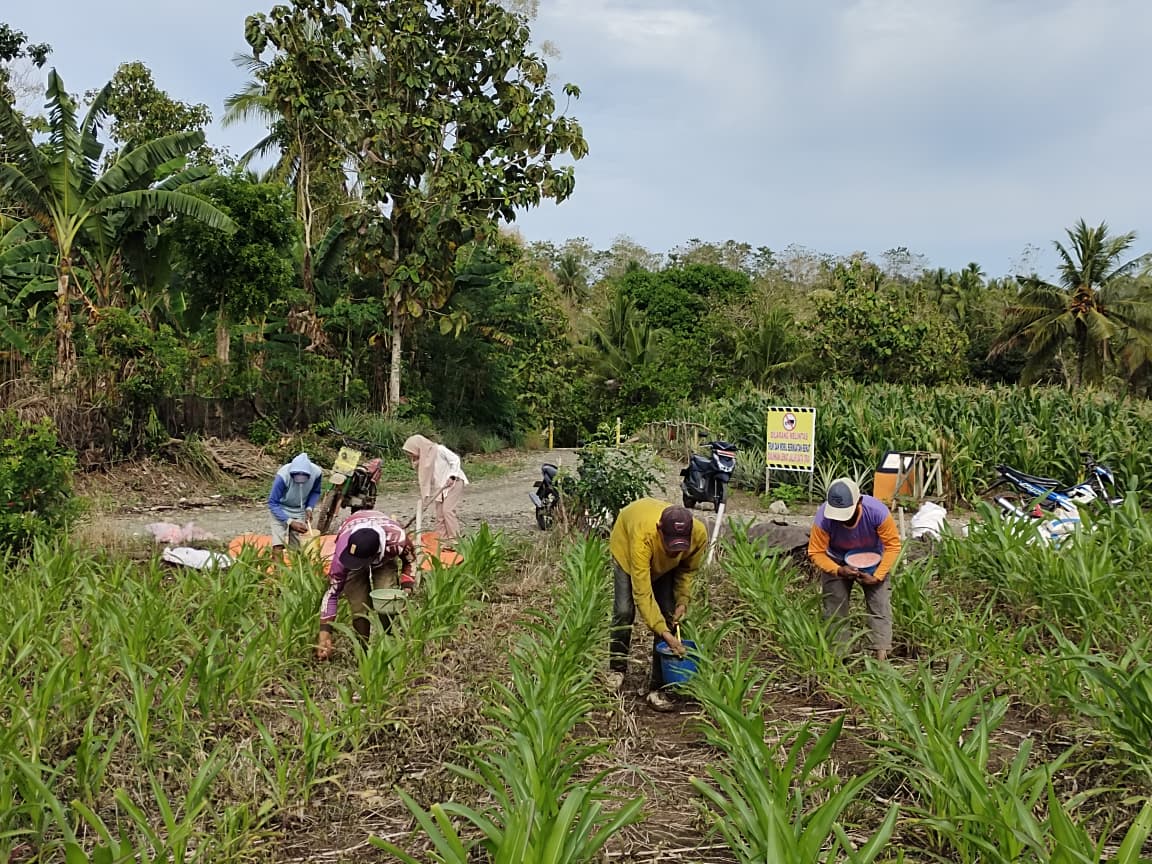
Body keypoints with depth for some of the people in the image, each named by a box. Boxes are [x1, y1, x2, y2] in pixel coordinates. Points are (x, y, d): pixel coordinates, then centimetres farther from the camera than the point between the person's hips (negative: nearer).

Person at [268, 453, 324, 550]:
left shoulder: (317, 473, -23)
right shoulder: (283, 476, -31)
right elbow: (272, 503, -22)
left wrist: (309, 508, -16)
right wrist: (290, 522, -30)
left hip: (300, 512, 3)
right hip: (280, 511, -3)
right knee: (278, 546, -18)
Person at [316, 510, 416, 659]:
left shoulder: (398, 540, -41)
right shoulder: (342, 551, -40)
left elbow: (410, 560, -14)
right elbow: (331, 592, -30)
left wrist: (406, 587, -26)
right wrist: (324, 635, -32)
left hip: (386, 557, 0)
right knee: (359, 607, -14)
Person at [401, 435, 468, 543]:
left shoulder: (438, 450, -17)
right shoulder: (422, 459, 3)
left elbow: (455, 459, -13)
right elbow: (425, 479, 5)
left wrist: (452, 476, -21)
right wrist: (424, 497, -3)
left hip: (454, 481, -7)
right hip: (439, 487, 8)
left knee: (447, 510, -16)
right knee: (440, 514, 3)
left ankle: (455, 539, -12)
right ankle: (444, 539, 9)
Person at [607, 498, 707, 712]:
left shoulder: (699, 534, -36)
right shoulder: (643, 536, -48)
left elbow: (688, 570, -11)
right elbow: (642, 592, -45)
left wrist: (682, 601, -20)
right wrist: (662, 631, -49)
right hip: (626, 543, -3)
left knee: (668, 615, -8)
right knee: (624, 610, -10)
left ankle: (658, 687, -2)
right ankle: (617, 668, 17)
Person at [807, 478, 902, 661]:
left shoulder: (877, 512, -35)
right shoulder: (824, 517, -35)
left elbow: (893, 545, -22)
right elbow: (815, 553, -24)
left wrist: (877, 576, -28)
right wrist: (838, 571, -40)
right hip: (836, 563, 0)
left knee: (880, 604, -11)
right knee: (835, 609, -3)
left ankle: (882, 654, -10)